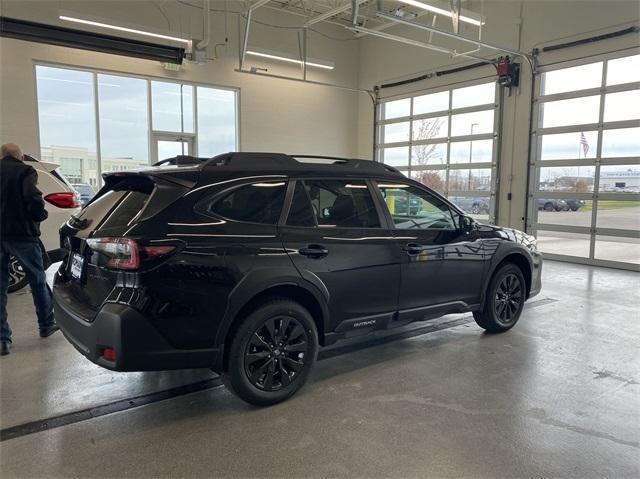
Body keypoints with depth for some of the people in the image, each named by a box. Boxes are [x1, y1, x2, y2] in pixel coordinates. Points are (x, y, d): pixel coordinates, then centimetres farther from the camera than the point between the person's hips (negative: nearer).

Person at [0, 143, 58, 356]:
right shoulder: (25, 171, -3)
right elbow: (33, 199, -18)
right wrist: (41, 215, 0)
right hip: (21, 234, -4)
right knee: (37, 280, 13)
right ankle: (46, 324, 26)